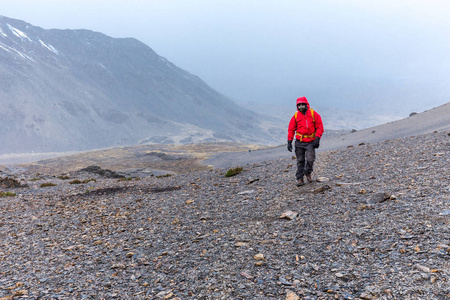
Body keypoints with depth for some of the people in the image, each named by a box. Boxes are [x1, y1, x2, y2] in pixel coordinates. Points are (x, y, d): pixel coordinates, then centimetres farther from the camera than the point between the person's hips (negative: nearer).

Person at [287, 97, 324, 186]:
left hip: (311, 142, -1)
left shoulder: (313, 114, -1)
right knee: (300, 161, 5)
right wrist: (289, 141, 1)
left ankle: (308, 173, 18)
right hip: (299, 142, 2)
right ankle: (299, 179, 16)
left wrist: (317, 138, -12)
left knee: (310, 159, -12)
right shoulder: (296, 116, 4)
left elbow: (320, 127, -1)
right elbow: (291, 129, 8)